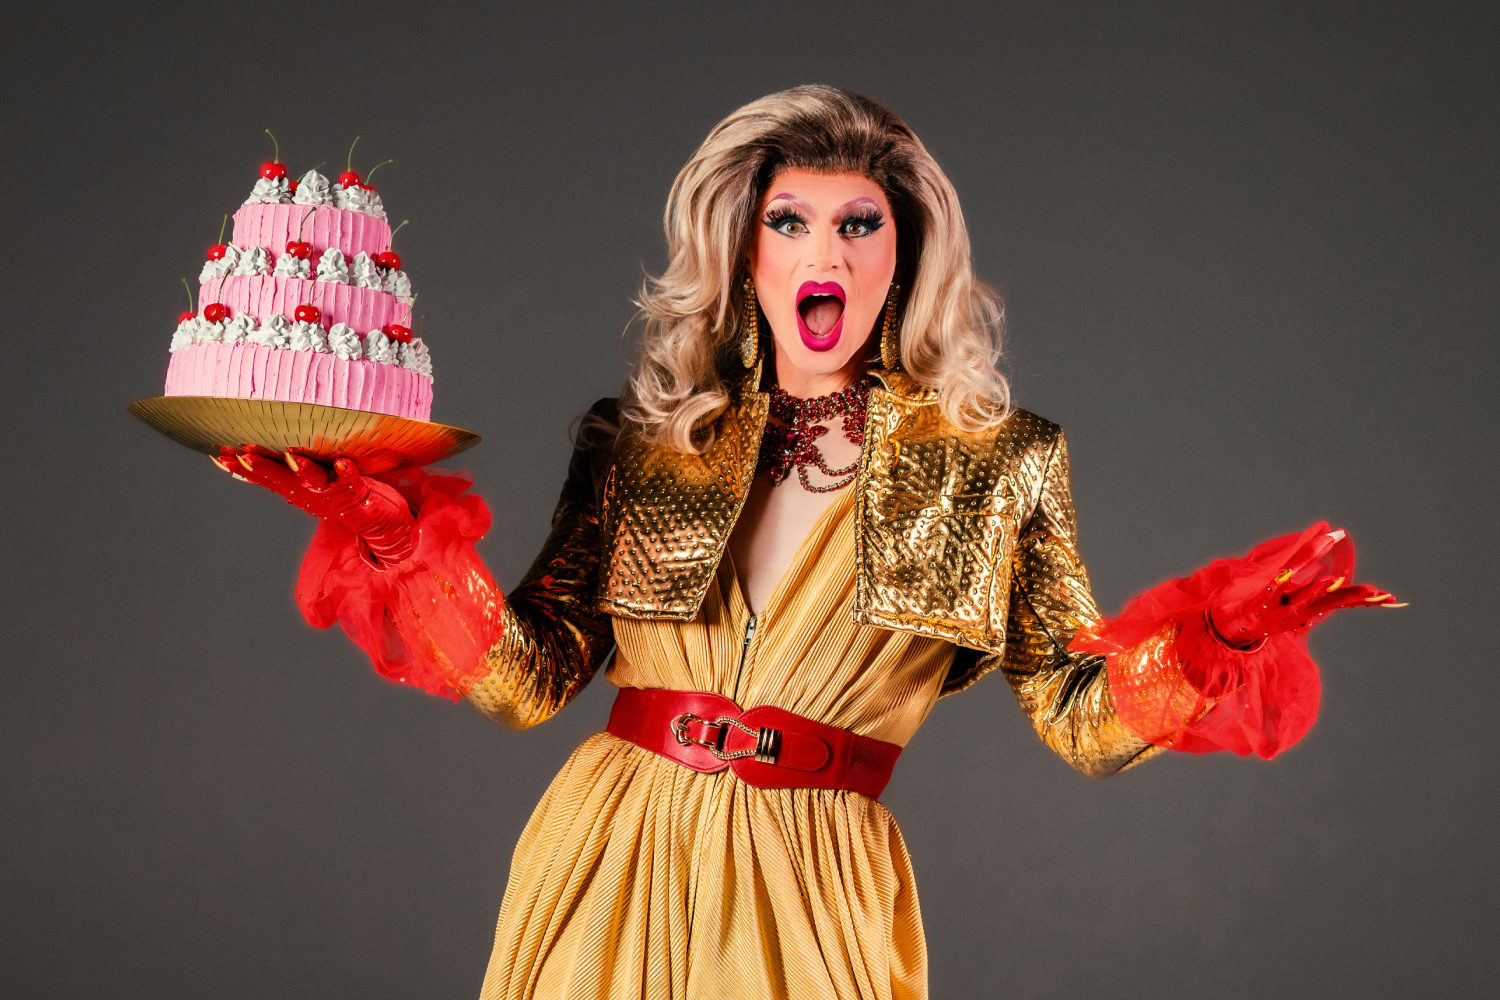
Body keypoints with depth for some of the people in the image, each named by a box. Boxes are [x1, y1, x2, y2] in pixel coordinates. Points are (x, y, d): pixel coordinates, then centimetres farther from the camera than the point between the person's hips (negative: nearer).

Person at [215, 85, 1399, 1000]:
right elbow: (534, 676, -1)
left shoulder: (999, 465, 2)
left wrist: (1215, 630, -21)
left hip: (812, 897, -1)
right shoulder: (641, 441, 4)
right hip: (615, 858, 2)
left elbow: (1084, 719, -2)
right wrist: (398, 528, -13)